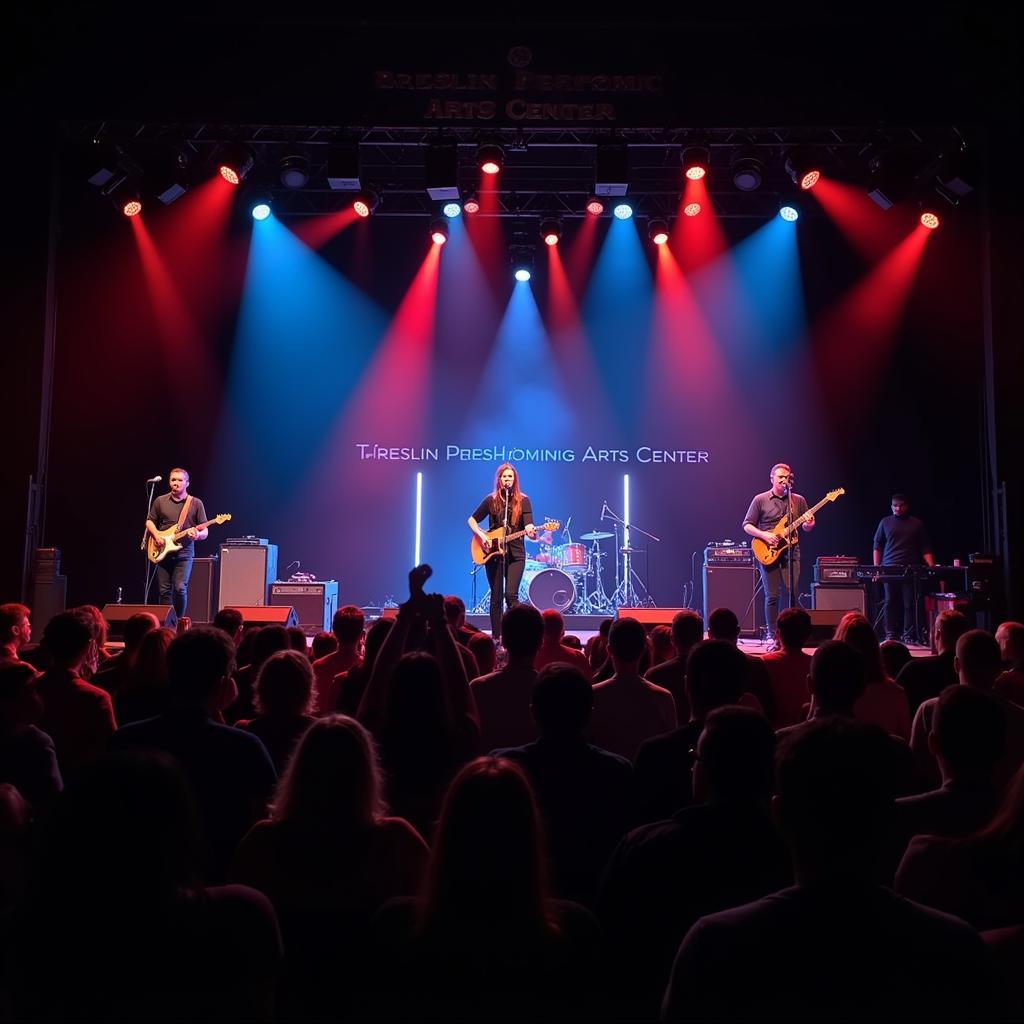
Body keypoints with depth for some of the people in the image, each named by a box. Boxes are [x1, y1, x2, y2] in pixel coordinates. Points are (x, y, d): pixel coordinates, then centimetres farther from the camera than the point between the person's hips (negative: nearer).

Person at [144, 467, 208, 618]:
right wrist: (156, 536, -3)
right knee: (165, 592, 4)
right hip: (163, 553, 3)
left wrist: (198, 535, -20)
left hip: (184, 553, -2)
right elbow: (149, 521, 16)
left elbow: (205, 532, 2)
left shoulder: (196, 503, 2)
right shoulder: (160, 501, 8)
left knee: (180, 588, -16)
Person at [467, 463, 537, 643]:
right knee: (496, 597, 6)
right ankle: (496, 636, 15)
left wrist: (531, 532, -31)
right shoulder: (491, 500, 3)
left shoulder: (523, 500, 1)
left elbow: (528, 526, -8)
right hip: (493, 552, 1)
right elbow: (472, 520, 10)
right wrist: (481, 535, -7)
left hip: (515, 553, -1)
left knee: (511, 595, -14)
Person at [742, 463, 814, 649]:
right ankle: (772, 635, 7)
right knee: (772, 596, -3)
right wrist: (764, 535, -13)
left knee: (793, 594, -2)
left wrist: (809, 524, -8)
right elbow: (747, 525, 2)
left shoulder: (799, 500, 10)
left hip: (791, 552, 2)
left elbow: (806, 526, 16)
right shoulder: (760, 500, 2)